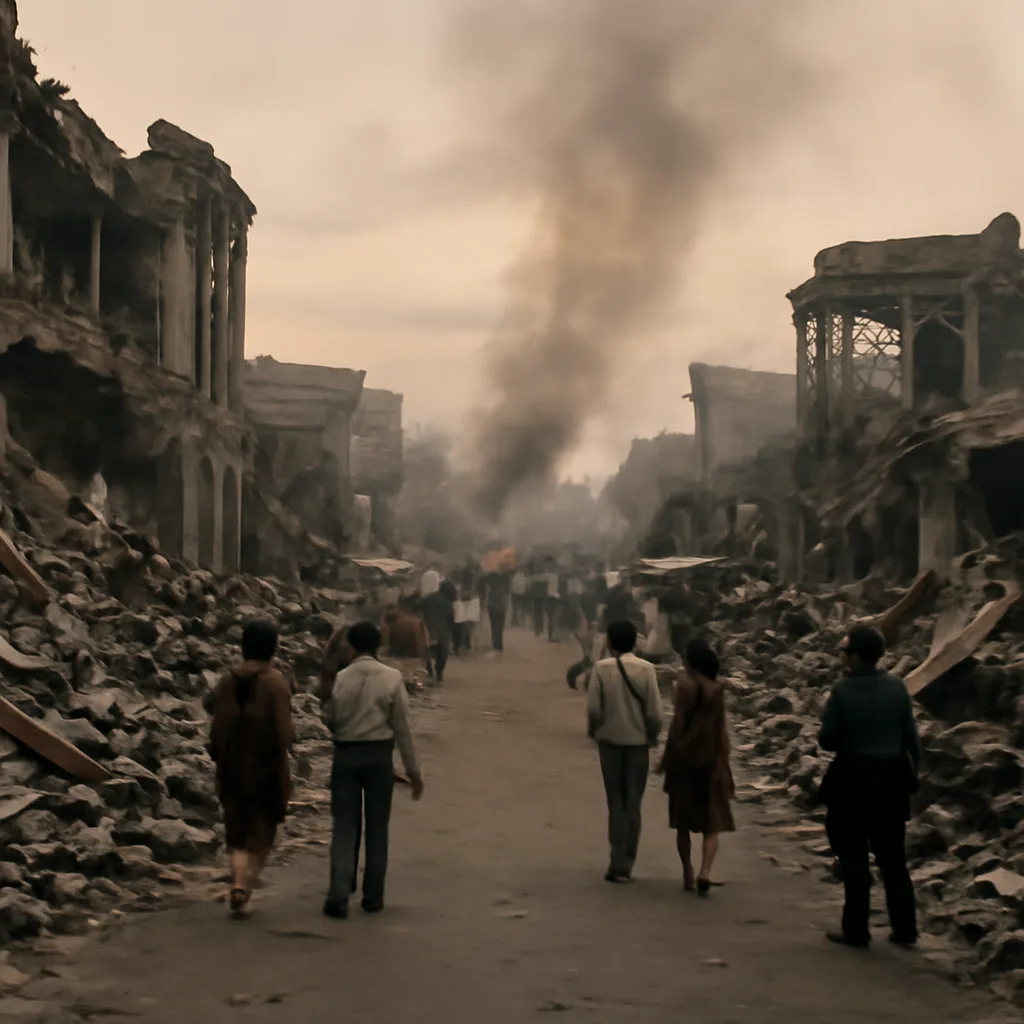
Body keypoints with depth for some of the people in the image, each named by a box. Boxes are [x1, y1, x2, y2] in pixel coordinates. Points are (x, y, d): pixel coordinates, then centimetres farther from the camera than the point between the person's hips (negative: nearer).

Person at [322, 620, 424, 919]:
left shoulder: (339, 679, -5)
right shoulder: (392, 678, -6)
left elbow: (330, 720, 3)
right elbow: (402, 726, -4)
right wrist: (413, 769, 3)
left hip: (346, 754, 0)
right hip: (379, 754, 0)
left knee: (344, 826, 5)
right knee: (376, 826, 11)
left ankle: (339, 895, -5)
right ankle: (373, 896, 16)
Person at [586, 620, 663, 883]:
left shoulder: (601, 668, -9)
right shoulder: (646, 669, -8)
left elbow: (593, 708, -10)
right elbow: (654, 712, -9)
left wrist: (593, 730, 10)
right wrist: (653, 736, 10)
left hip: (610, 740, 0)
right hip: (638, 742, 0)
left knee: (616, 803, 10)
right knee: (632, 805, 11)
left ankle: (618, 863, 5)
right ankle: (624, 865, 13)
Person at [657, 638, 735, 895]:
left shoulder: (685, 684, -9)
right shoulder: (717, 689, 1)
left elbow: (677, 723, -10)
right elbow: (722, 730, 4)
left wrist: (666, 758, -2)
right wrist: (724, 763, 13)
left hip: (684, 758, -2)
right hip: (711, 761, 2)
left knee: (683, 821, 12)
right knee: (711, 822, 5)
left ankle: (688, 874, 15)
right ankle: (705, 870, -16)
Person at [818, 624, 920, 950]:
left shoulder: (843, 691, -16)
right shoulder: (897, 687, -3)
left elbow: (827, 740, -11)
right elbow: (911, 738, 2)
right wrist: (912, 773, 14)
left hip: (854, 782, -4)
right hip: (892, 780, 4)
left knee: (854, 860, 7)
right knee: (893, 859, 13)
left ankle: (856, 930, 12)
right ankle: (905, 929, 16)